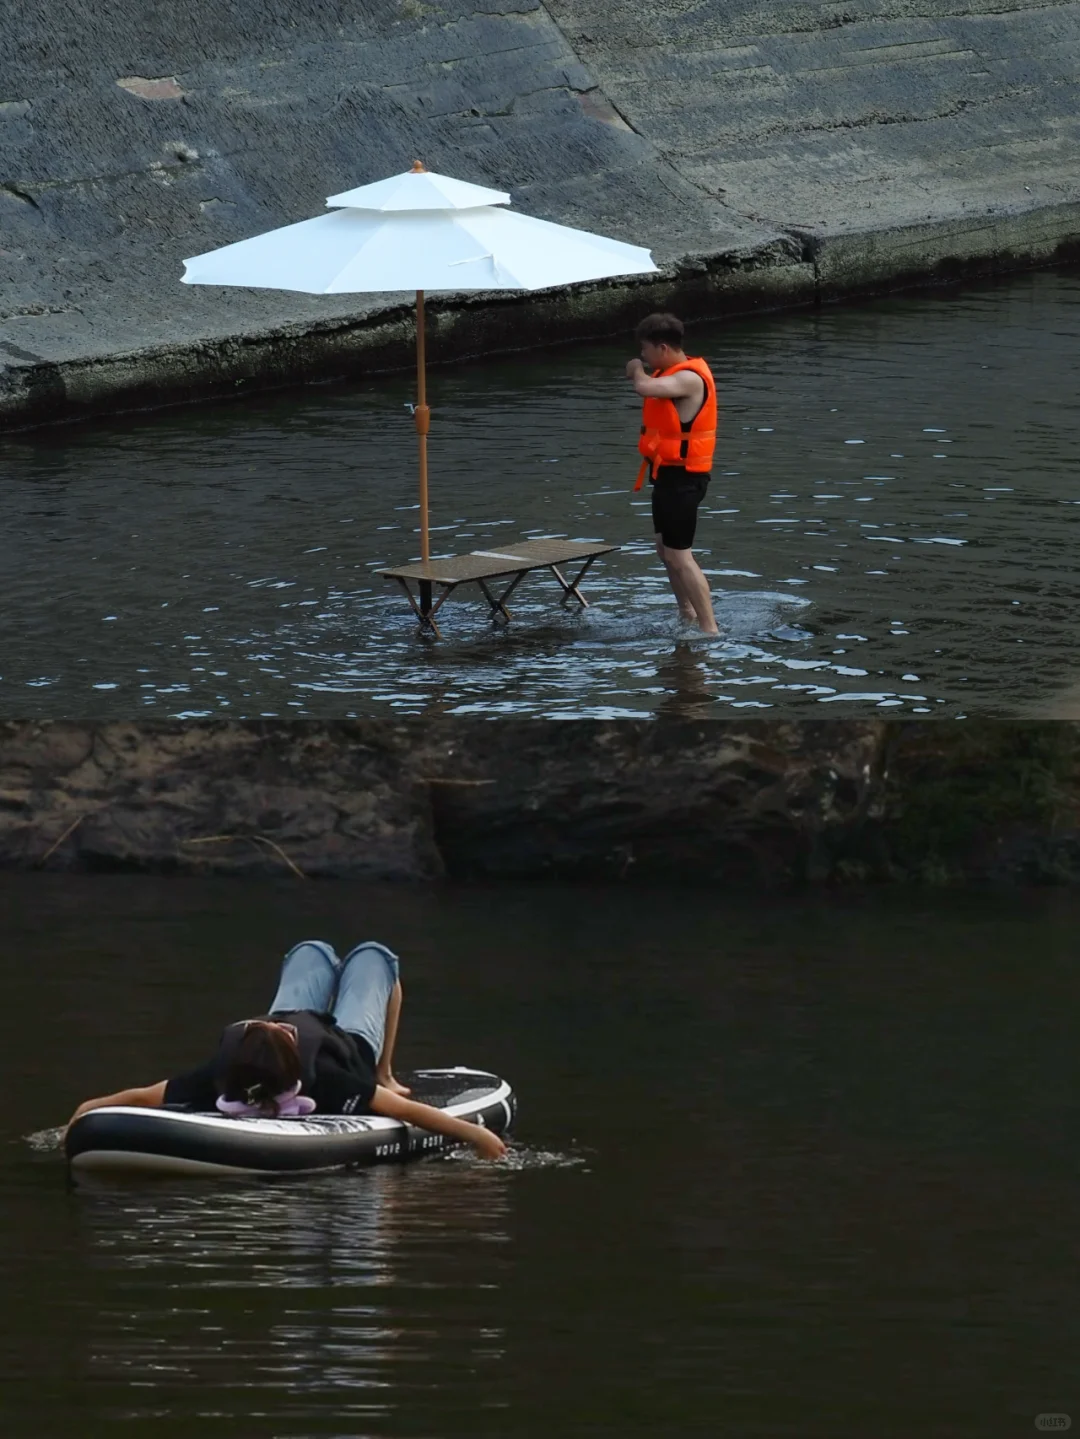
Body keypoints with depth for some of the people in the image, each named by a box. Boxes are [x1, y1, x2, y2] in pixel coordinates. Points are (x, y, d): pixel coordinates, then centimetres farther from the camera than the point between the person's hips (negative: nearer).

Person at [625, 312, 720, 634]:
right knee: (666, 548, 22)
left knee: (678, 555, -10)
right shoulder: (673, 373, 9)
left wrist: (639, 371, -17)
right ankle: (688, 616, 35)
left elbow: (645, 388, -36)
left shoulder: (689, 379, -23)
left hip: (682, 477, -11)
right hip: (669, 473, 11)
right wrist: (640, 371, 4)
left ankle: (710, 629, -10)